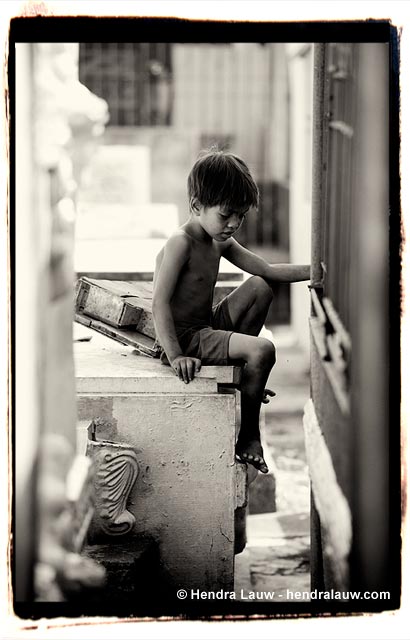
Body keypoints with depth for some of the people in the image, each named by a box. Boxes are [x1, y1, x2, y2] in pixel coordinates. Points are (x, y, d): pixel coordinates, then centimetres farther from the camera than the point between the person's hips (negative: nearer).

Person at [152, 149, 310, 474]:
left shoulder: (221, 243, 9)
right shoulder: (180, 243, -19)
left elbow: (267, 270, 11)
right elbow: (160, 304, -25)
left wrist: (313, 270, -3)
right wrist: (175, 356, -32)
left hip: (208, 327, 10)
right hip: (184, 336, -10)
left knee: (259, 287, 9)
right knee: (263, 350, -22)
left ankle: (245, 380, 12)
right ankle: (248, 434, -5)